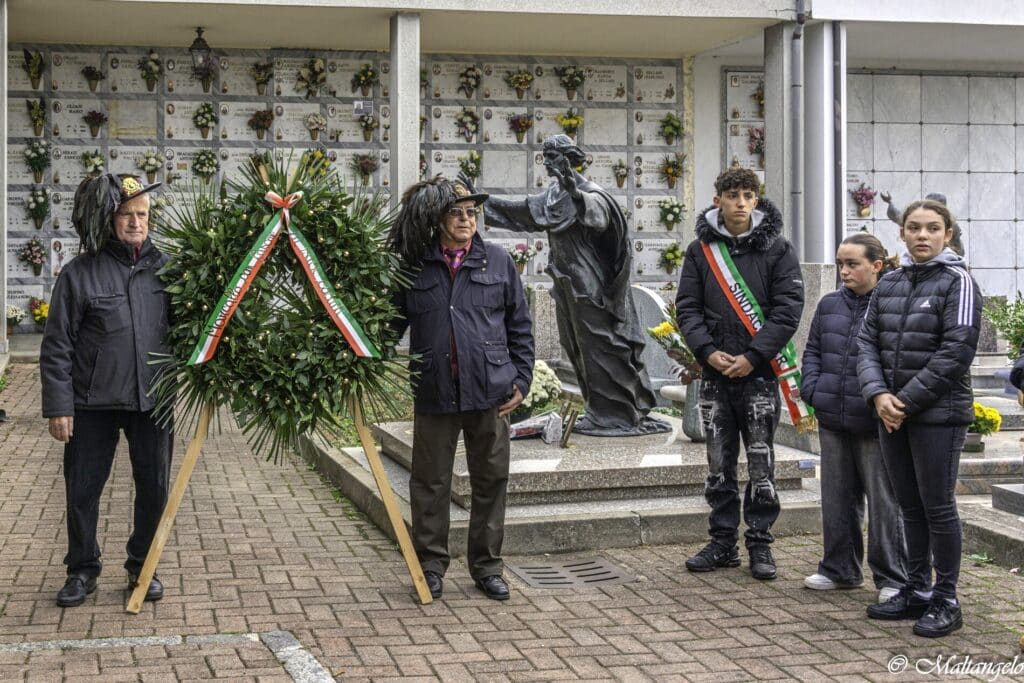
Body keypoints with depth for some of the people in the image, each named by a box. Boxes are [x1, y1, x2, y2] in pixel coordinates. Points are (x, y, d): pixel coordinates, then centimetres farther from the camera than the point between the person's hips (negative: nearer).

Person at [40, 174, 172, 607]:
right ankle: (82, 570, 25)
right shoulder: (79, 274, -5)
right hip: (92, 404, -2)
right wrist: (58, 407, -8)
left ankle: (142, 567, 27)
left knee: (154, 489, 9)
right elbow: (56, 348, -4)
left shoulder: (164, 267, 2)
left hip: (153, 401, 2)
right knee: (82, 490, 8)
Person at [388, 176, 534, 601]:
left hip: (489, 391, 1)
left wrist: (521, 379, 3)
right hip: (434, 392, -1)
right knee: (430, 484, 7)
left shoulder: (498, 262, 5)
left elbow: (520, 327, 9)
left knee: (491, 482, 9)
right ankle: (432, 565, 21)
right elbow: (391, 322, 7)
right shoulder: (413, 266, 3)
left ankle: (487, 567, 22)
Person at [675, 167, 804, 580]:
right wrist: (708, 351, -11)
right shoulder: (700, 250, 7)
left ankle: (760, 544, 12)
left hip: (759, 374, -2)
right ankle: (723, 543, 18)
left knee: (761, 464, 3)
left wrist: (752, 356, -14)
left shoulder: (777, 248, -1)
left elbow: (788, 309, -7)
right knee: (719, 465, 9)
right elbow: (687, 308, 4)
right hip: (714, 374, 3)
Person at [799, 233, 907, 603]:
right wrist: (812, 390, 2)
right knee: (837, 499, 15)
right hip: (832, 420, 6)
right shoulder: (829, 305, 10)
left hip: (874, 423, -6)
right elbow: (812, 351, 17)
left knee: (883, 501, 2)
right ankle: (840, 569, 28)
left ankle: (892, 578, 12)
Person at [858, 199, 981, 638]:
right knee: (910, 506, 13)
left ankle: (946, 601, 10)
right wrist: (878, 395, -8)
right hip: (891, 416, 6)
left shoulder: (957, 282, -7)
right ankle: (917, 591, 25)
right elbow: (868, 342, 8)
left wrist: (907, 401, -15)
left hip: (938, 416, -6)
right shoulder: (889, 285, 11)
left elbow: (956, 353, -14)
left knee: (938, 507, 0)